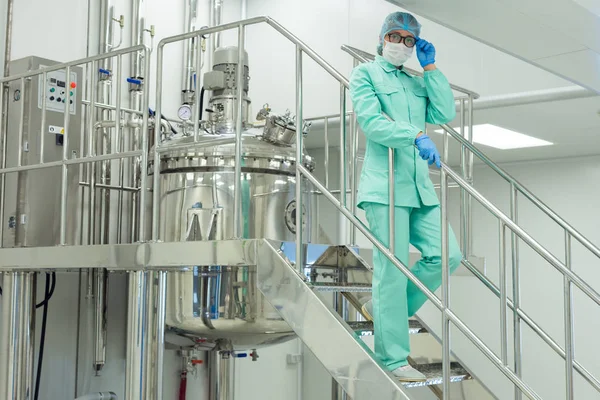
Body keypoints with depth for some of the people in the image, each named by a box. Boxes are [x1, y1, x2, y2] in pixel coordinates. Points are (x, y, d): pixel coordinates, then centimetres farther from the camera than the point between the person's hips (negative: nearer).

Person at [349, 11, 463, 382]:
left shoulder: (417, 83, 22)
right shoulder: (365, 74, 4)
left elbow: (446, 113, 8)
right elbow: (372, 121, -12)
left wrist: (431, 67, 8)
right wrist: (417, 136, -24)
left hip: (419, 186, 7)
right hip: (385, 186, -7)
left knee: (447, 255, -2)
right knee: (393, 270, -7)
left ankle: (383, 307, 15)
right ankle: (394, 358, 0)